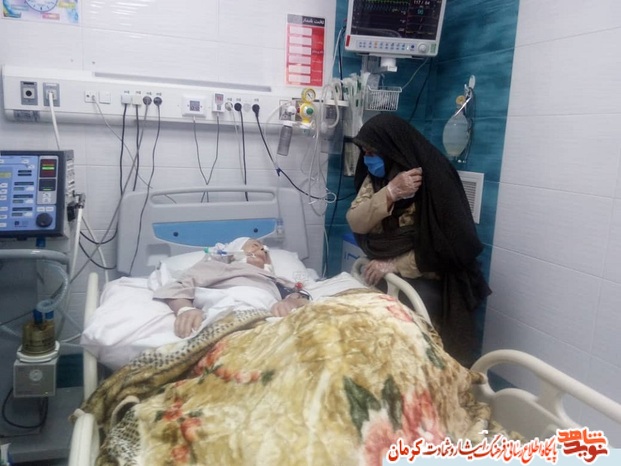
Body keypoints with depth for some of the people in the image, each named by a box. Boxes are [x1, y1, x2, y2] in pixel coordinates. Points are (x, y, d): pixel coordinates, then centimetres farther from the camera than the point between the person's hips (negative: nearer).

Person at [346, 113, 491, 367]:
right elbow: (356, 223, -8)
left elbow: (446, 243, -20)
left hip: (426, 285, -5)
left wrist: (395, 265, -24)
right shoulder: (375, 177, 6)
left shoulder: (434, 175, -15)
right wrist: (389, 192, -23)